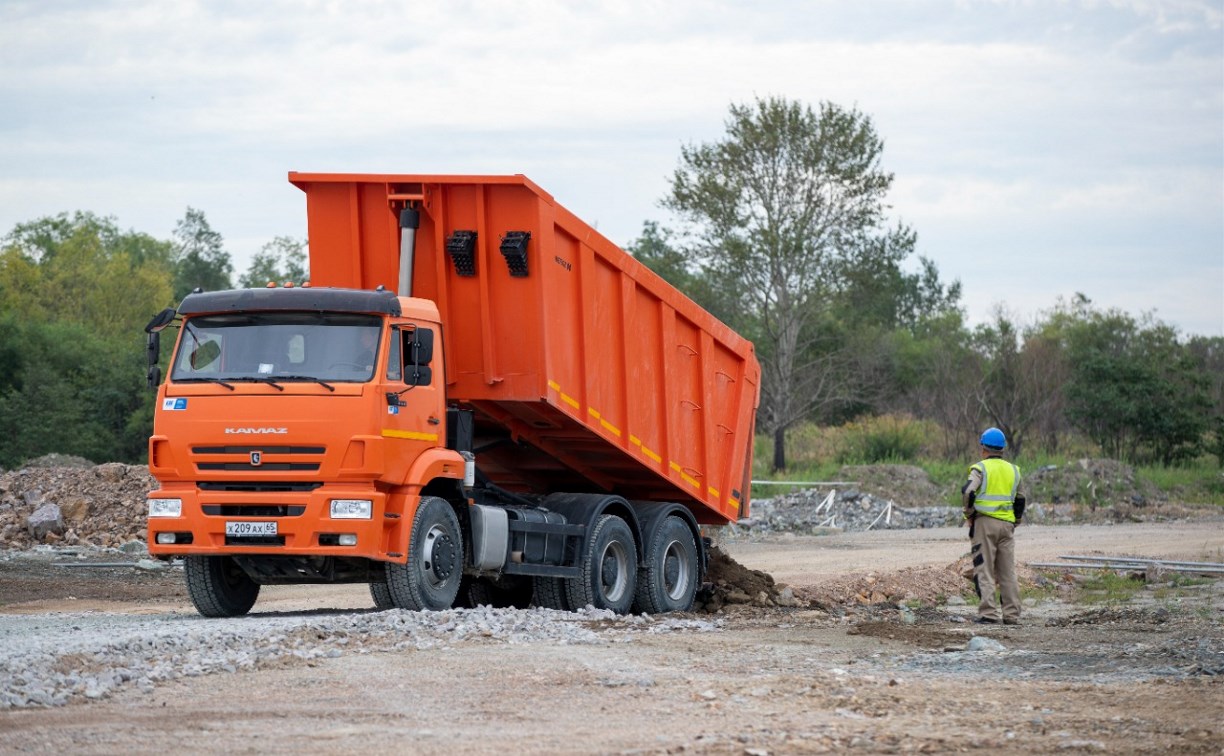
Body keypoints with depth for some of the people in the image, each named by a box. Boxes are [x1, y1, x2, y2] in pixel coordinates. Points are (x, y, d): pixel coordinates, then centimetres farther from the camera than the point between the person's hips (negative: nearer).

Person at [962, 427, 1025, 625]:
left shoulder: (980, 468, -3)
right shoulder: (1013, 470, 14)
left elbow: (967, 492, -16)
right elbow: (1020, 501, 18)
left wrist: (969, 514, -3)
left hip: (985, 521, -5)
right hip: (1007, 524, 5)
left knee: (984, 569, -3)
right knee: (1008, 570, 8)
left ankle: (988, 613, -10)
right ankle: (1012, 614, 6)